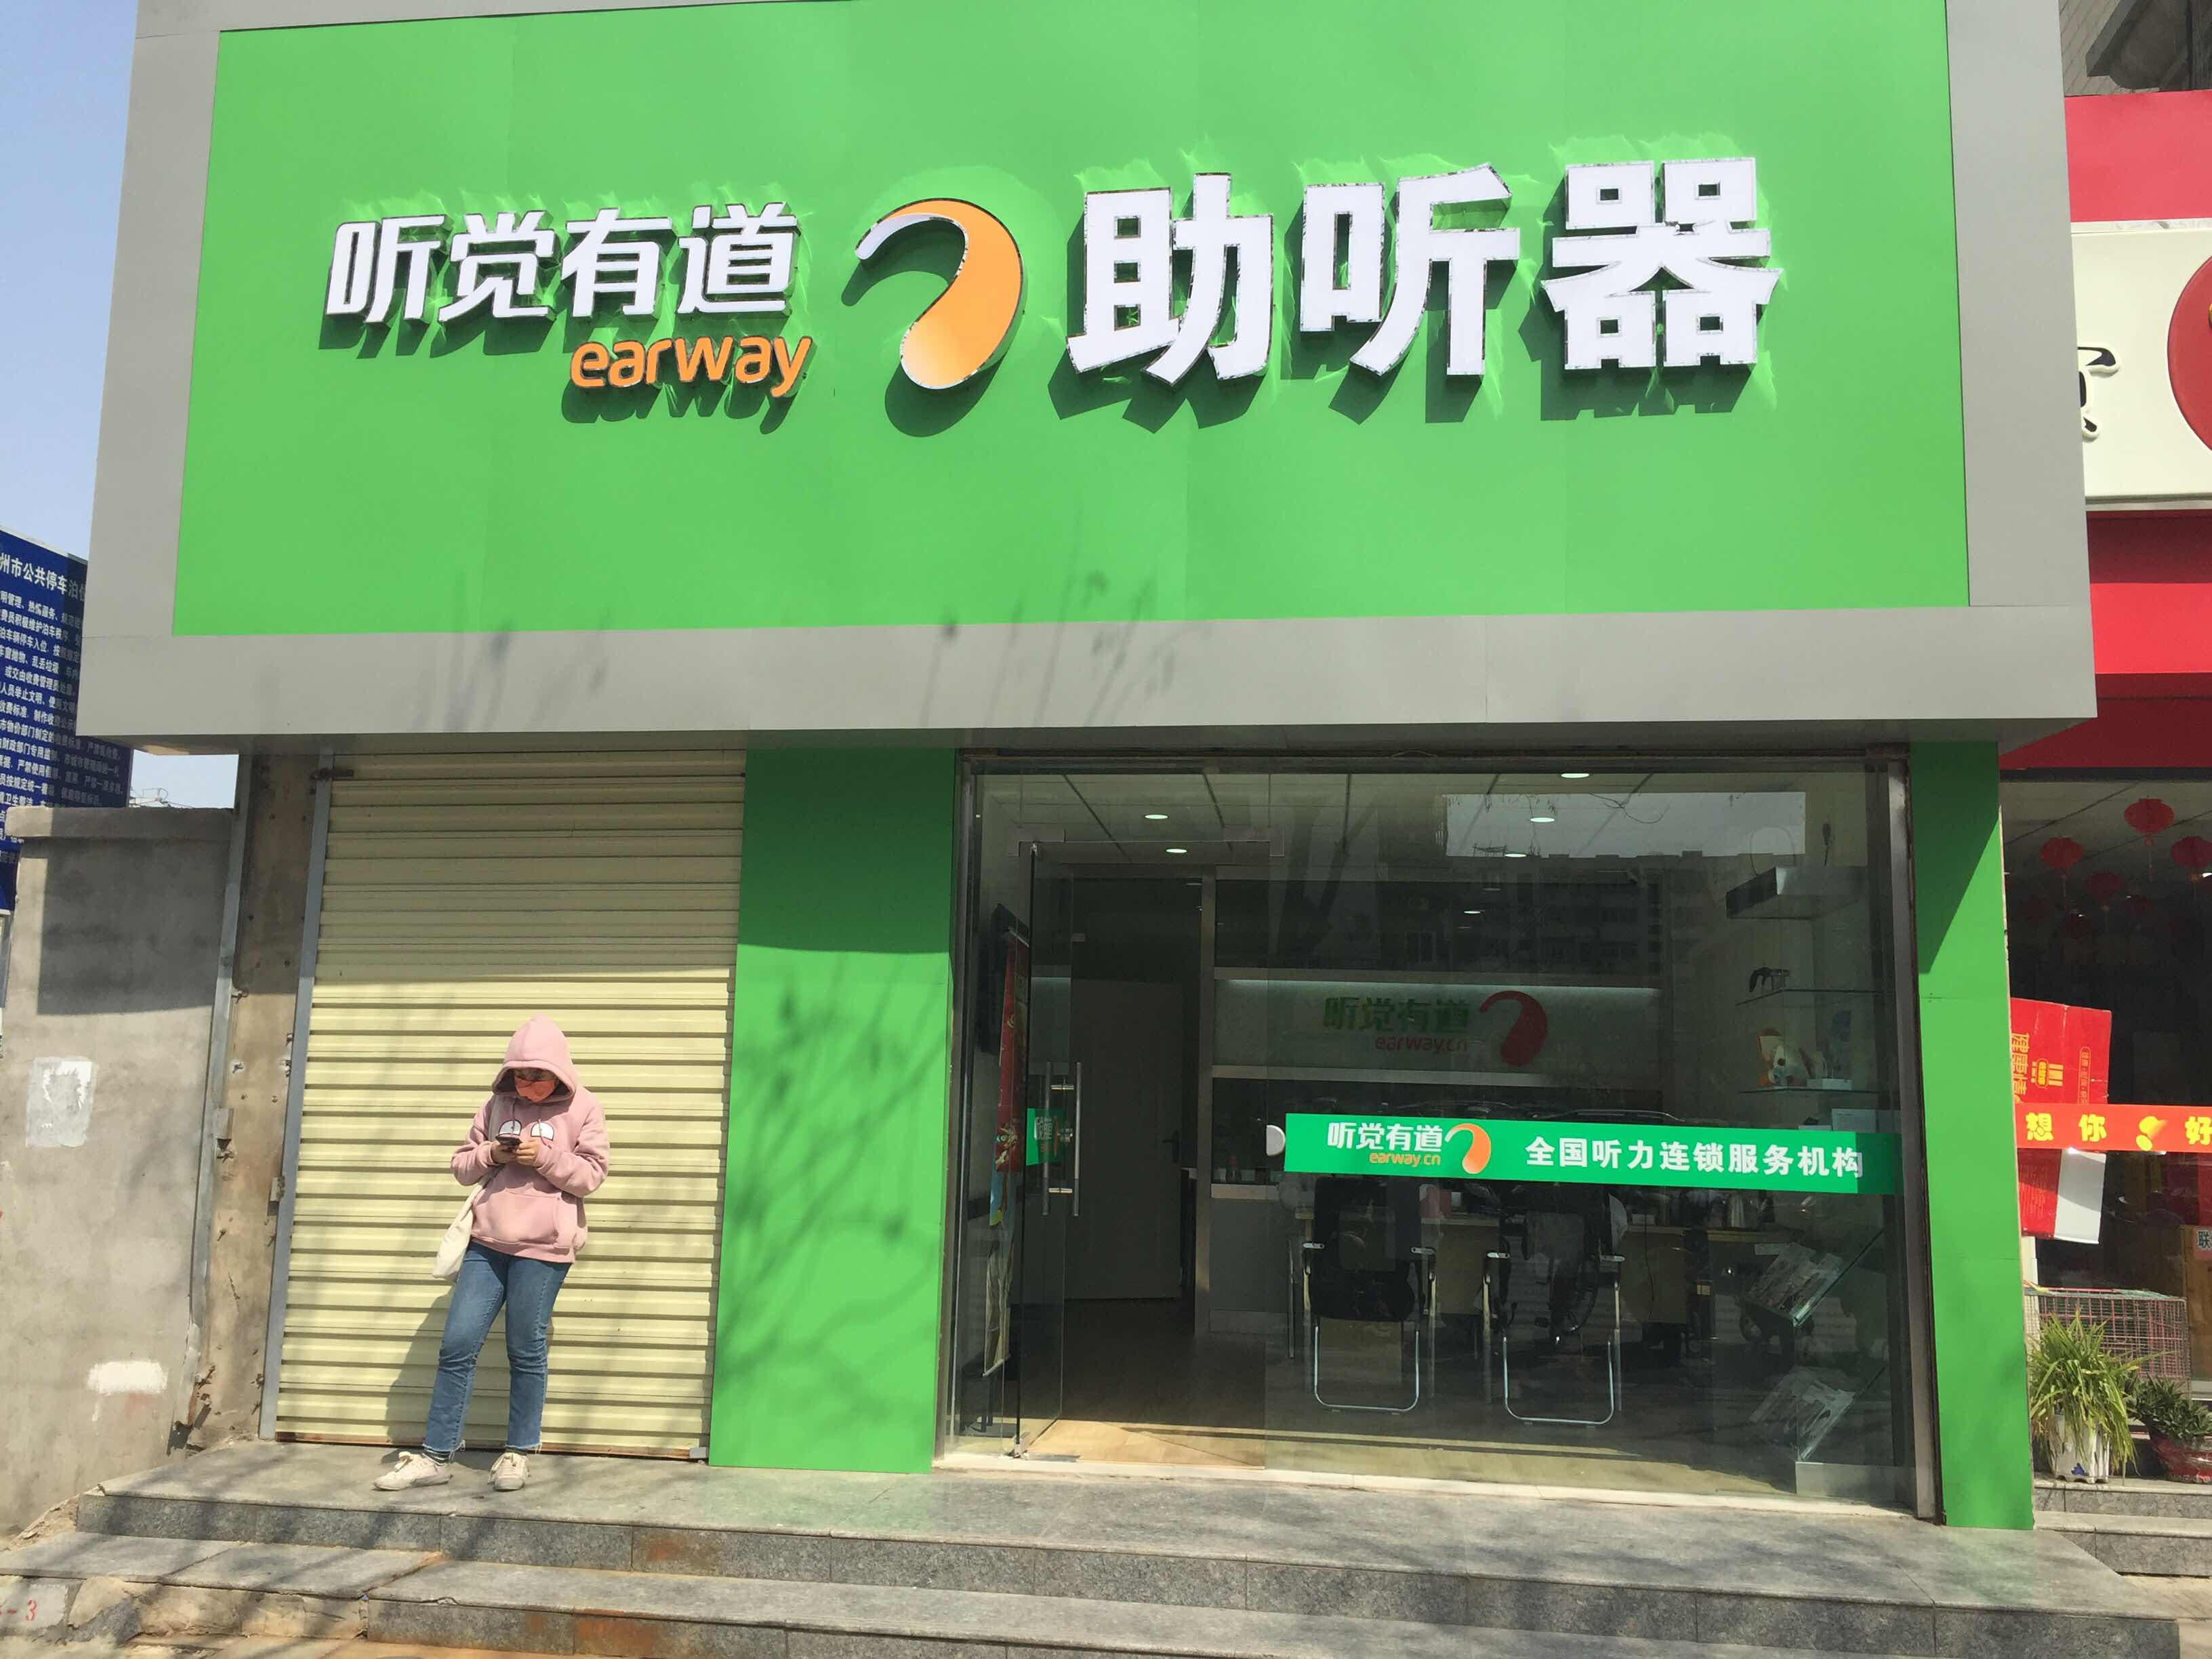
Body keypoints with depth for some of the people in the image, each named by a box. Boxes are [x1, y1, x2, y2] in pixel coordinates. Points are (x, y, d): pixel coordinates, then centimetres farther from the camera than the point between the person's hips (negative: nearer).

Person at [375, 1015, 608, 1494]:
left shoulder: (583, 1110, 0)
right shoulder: (498, 1105, 11)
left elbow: (591, 1176, -4)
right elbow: (462, 1165, 13)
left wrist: (544, 1156, -16)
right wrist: (491, 1154, -8)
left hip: (543, 1247, -4)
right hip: (488, 1241, 4)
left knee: (526, 1352, 3)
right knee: (456, 1345, 2)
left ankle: (518, 1453, 18)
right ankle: (436, 1455, 11)